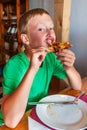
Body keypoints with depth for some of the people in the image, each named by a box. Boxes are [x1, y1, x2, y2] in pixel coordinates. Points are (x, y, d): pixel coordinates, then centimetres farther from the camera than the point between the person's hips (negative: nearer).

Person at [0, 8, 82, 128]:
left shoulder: (51, 57, -7)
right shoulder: (14, 65, -23)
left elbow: (77, 86, -3)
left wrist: (69, 68, -22)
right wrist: (32, 69, -38)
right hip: (18, 124, -4)